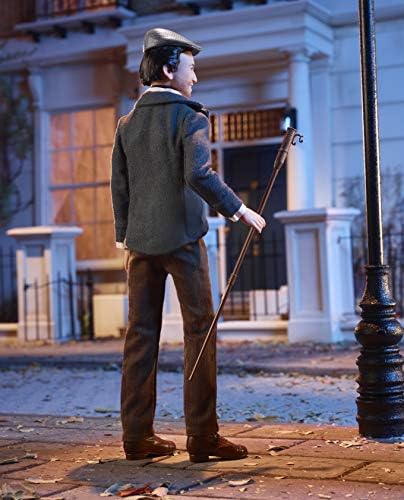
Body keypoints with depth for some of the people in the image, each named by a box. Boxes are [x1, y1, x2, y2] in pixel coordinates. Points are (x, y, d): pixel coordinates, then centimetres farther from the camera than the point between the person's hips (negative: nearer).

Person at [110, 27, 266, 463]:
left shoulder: (127, 122, 12)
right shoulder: (190, 116, -6)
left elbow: (119, 187, 13)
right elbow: (198, 174, -19)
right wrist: (238, 210, -10)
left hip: (140, 240, 6)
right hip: (181, 237, -6)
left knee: (140, 333, 7)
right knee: (199, 329, -1)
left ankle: (137, 436, 11)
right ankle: (202, 436, -1)